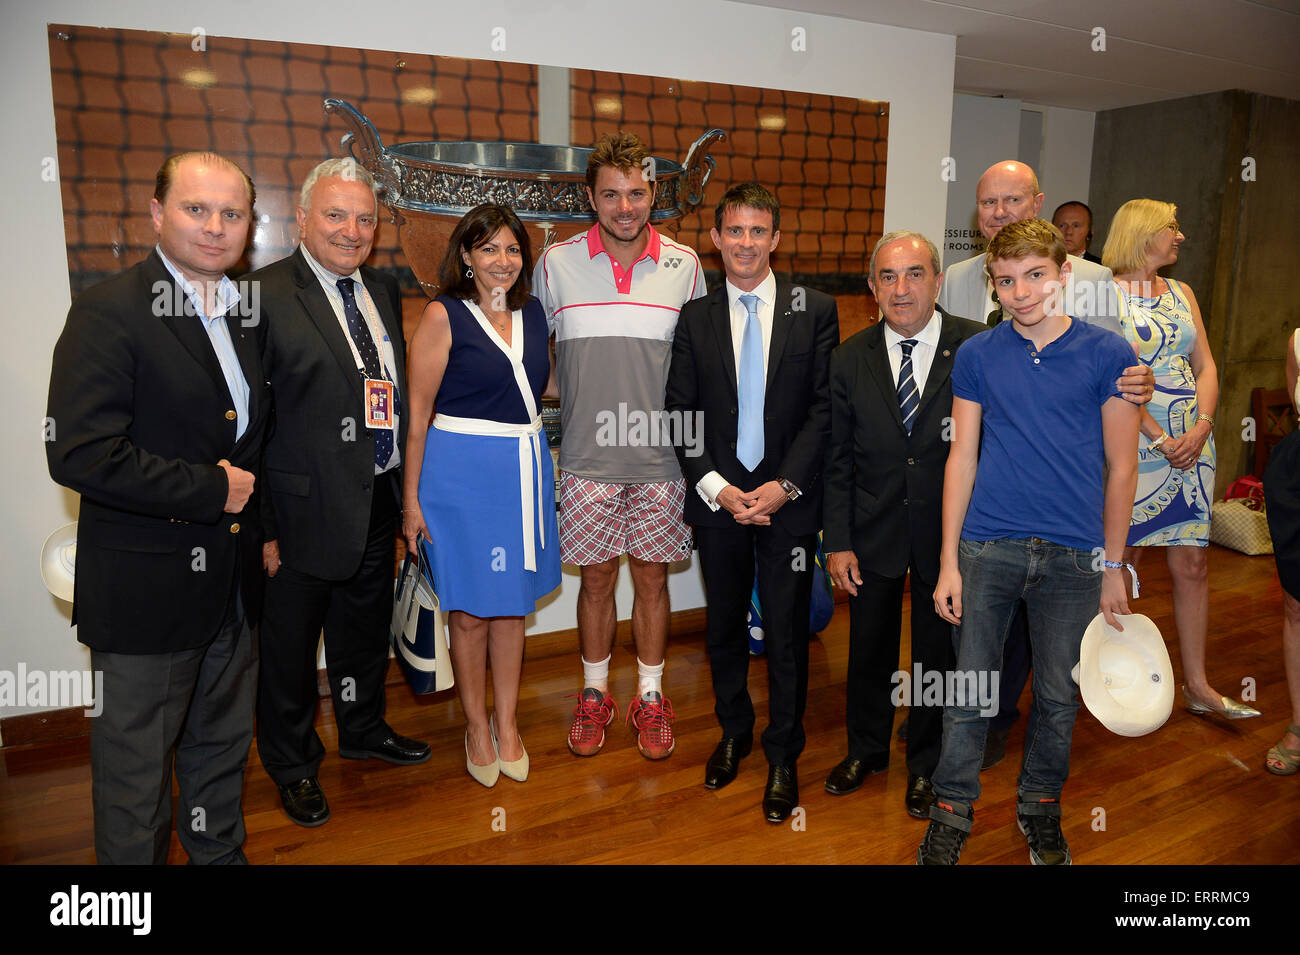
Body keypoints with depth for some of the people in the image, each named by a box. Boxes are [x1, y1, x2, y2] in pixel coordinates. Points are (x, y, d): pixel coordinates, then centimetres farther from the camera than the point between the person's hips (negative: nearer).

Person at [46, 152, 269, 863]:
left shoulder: (246, 312, 9)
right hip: (147, 589, -7)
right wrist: (210, 490, -18)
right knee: (136, 765, 11)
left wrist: (260, 521, 6)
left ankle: (220, 853, 42)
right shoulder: (110, 311, -14)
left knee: (222, 745, 22)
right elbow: (79, 455, -23)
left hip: (233, 583, 7)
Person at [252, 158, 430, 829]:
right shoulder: (263, 295, -14)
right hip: (306, 509, -6)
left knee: (366, 631, 24)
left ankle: (364, 729, 47)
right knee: (290, 646, 13)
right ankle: (293, 766, 35)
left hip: (378, 503, 6)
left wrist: (405, 488, 10)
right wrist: (261, 526, -17)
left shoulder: (384, 291, 8)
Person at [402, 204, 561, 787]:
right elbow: (417, 414, -8)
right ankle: (476, 726, 26)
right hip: (462, 471, -5)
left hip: (525, 469, 5)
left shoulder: (533, 312, 9)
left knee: (513, 604, 13)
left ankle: (506, 722, 29)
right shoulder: (444, 315, -7)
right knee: (470, 609, 6)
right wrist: (411, 499, -10)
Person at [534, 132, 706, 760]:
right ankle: (594, 694, 29)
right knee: (596, 577, 9)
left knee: (652, 577, 10)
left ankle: (650, 697, 27)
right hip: (587, 456, 0)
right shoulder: (557, 264, 0)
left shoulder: (684, 266, 1)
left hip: (661, 457, 0)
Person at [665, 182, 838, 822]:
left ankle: (783, 757, 24)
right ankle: (734, 732, 36)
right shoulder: (695, 317, 5)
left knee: (786, 631, 5)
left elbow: (825, 407, -4)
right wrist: (716, 486, -9)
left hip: (788, 499, -2)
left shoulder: (815, 309, 0)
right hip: (717, 499, 2)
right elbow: (680, 413, 2)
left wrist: (785, 485, -13)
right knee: (724, 626, 14)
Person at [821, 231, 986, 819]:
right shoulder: (850, 359, -3)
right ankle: (866, 750, 42)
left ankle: (925, 765, 38)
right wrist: (838, 541, -4)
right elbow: (837, 458, -1)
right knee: (869, 648, 17)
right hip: (874, 533, 2)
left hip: (950, 531, -1)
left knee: (937, 651, 14)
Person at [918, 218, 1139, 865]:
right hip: (988, 548, 0)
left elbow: (1121, 466, 3)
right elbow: (962, 458, 3)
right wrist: (948, 561, 0)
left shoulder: (1107, 355, 0)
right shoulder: (977, 356, 2)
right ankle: (952, 813, 24)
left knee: (1058, 696, 14)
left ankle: (1040, 806, 36)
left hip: (1074, 557, 0)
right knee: (969, 691, 6)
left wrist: (1112, 566, 2)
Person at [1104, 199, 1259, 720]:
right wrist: (1159, 438, -15)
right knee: (1123, 563, 3)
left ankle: (1197, 685, 17)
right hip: (1135, 443, -6)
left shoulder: (1181, 292, 15)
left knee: (1193, 565, 7)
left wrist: (1202, 427, -5)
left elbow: (1206, 366, 11)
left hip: (1192, 444, 6)